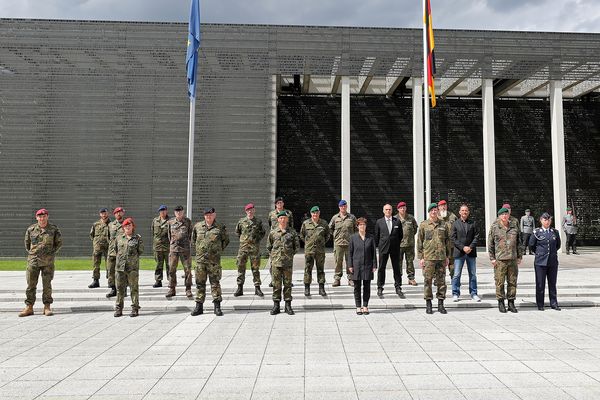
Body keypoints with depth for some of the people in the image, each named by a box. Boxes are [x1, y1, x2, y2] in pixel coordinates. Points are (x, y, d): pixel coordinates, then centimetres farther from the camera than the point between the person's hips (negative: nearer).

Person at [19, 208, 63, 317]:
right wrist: (31, 253, 11)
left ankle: (47, 307, 10)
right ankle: (29, 307, 10)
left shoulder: (54, 229, 0)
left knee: (47, 285, 3)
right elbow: (27, 243, 17)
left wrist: (52, 252, 3)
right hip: (33, 261, 1)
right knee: (31, 285, 3)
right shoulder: (31, 229, 4)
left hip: (48, 262, -1)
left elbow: (59, 243, 9)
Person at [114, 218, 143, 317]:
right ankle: (118, 308, 15)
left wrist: (133, 257, 4)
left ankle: (135, 308, 8)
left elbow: (141, 250, 4)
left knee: (134, 288, 1)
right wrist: (121, 257, 12)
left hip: (133, 266, -3)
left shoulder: (137, 238, 2)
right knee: (120, 288, 6)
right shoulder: (119, 237, 10)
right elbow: (116, 249, 18)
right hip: (120, 266, 3)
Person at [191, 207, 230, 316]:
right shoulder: (197, 226, 7)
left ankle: (217, 306, 6)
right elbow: (193, 239, 21)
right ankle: (199, 306, 15)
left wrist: (219, 250, 7)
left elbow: (226, 240, 13)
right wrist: (199, 249, 13)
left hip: (214, 260, -2)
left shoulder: (220, 227, 1)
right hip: (200, 259, 2)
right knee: (200, 283, 6)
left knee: (215, 283, 0)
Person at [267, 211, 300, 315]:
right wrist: (272, 256, 7)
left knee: (288, 283, 4)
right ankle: (276, 305, 10)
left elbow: (297, 245, 11)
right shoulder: (273, 232, 5)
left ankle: (288, 305, 12)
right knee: (276, 284, 3)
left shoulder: (292, 232, 4)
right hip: (276, 262, 0)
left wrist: (291, 254, 6)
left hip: (288, 262, 0)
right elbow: (268, 246, 14)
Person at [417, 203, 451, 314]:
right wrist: (420, 257, -2)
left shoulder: (443, 224, 10)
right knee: (428, 280, 0)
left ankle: (440, 304, 14)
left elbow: (448, 241, 14)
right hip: (428, 257, -2)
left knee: (441, 280, 5)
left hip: (441, 257, 2)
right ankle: (428, 304, 10)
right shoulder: (423, 225, 3)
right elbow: (419, 242, 3)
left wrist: (447, 256, 10)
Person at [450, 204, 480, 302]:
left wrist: (470, 247, -11)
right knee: (457, 275, 0)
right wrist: (463, 247, -12)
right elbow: (453, 238, -3)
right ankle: (455, 294, 9)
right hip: (459, 252, -2)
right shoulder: (455, 223, 2)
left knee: (473, 274, 8)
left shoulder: (473, 223, 7)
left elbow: (476, 236, 2)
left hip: (471, 252, 2)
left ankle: (473, 293, 17)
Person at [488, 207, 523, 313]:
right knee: (500, 282, 0)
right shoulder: (494, 227, 0)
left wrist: (519, 256, 11)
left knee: (512, 282, 8)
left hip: (513, 259, 3)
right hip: (499, 260, -3)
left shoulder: (514, 227, 10)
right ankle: (501, 302, 11)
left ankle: (511, 302, 18)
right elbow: (490, 244, 1)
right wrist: (492, 258, -3)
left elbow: (519, 243, 16)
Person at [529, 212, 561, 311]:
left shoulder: (555, 232, 6)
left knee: (552, 283, 8)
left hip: (553, 262, 2)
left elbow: (558, 245, 20)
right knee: (540, 284, 2)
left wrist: (552, 252, 16)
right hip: (540, 262, -2)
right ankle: (540, 305, 11)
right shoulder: (537, 232, -2)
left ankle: (554, 303, 17)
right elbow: (531, 246, 6)